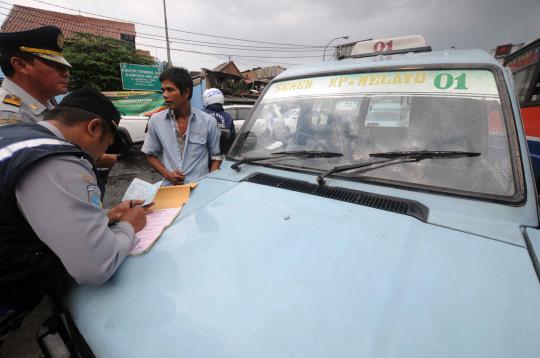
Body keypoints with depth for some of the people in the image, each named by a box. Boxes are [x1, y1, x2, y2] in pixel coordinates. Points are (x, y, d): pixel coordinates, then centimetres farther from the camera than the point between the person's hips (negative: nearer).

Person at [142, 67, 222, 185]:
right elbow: (151, 155, 15)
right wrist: (167, 174, -2)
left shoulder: (208, 121, 1)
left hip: (200, 186, -1)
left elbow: (216, 156, 8)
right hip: (169, 187, 1)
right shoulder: (155, 121, 5)